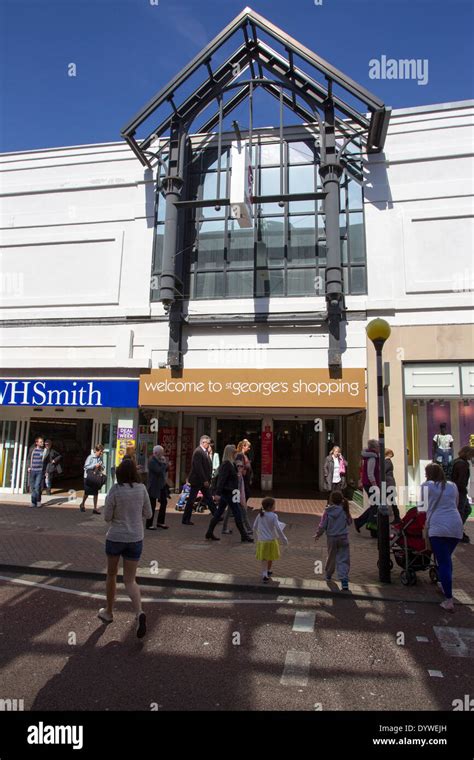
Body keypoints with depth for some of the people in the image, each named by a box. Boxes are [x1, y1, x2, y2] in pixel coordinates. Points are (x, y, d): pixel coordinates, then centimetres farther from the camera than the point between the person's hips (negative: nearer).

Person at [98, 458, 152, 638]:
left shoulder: (115, 490, -14)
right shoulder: (141, 489, -7)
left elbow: (107, 517, -9)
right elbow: (148, 514, 0)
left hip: (115, 537, -1)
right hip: (135, 539, 2)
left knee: (111, 575, 22)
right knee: (130, 580, 8)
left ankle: (108, 612, 37)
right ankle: (139, 613, -15)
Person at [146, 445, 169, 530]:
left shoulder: (160, 460, 11)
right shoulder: (152, 461, -17)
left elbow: (165, 470, 15)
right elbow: (159, 471, -27)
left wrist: (165, 463, -1)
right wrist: (164, 463, -16)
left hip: (162, 485, 9)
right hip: (154, 486, -9)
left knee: (164, 502, 11)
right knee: (152, 505, 0)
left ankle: (160, 522, 23)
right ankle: (149, 524, 11)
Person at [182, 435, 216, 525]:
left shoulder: (204, 452, 10)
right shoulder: (198, 452, -19)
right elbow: (198, 468, -23)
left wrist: (208, 480, 8)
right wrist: (204, 480, -21)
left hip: (204, 480, 9)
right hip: (197, 480, -9)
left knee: (209, 499, 14)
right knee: (191, 500, 2)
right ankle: (186, 519, 12)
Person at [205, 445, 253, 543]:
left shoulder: (229, 464, 12)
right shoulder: (227, 464, -17)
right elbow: (222, 479, -22)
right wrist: (218, 493, -25)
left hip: (226, 493, 10)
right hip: (228, 493, -10)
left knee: (218, 513, 13)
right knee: (237, 514, -2)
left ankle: (209, 534, 19)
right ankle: (244, 536, 5)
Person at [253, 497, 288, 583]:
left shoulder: (260, 515, -1)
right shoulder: (273, 516, -16)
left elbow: (254, 527, 5)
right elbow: (278, 529, -18)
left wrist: (257, 536, 22)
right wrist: (284, 539, -7)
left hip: (261, 540, 3)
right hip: (271, 540, -3)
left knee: (263, 558, 11)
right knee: (271, 557, 20)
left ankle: (264, 574, -1)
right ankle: (268, 571, 37)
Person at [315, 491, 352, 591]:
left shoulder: (328, 511, -13)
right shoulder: (344, 510, -10)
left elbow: (322, 525, -7)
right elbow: (349, 522, 5)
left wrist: (318, 535, 8)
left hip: (331, 538, 0)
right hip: (343, 538, 0)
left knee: (331, 557, 21)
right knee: (343, 560, 3)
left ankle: (328, 574, 40)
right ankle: (344, 581, -8)